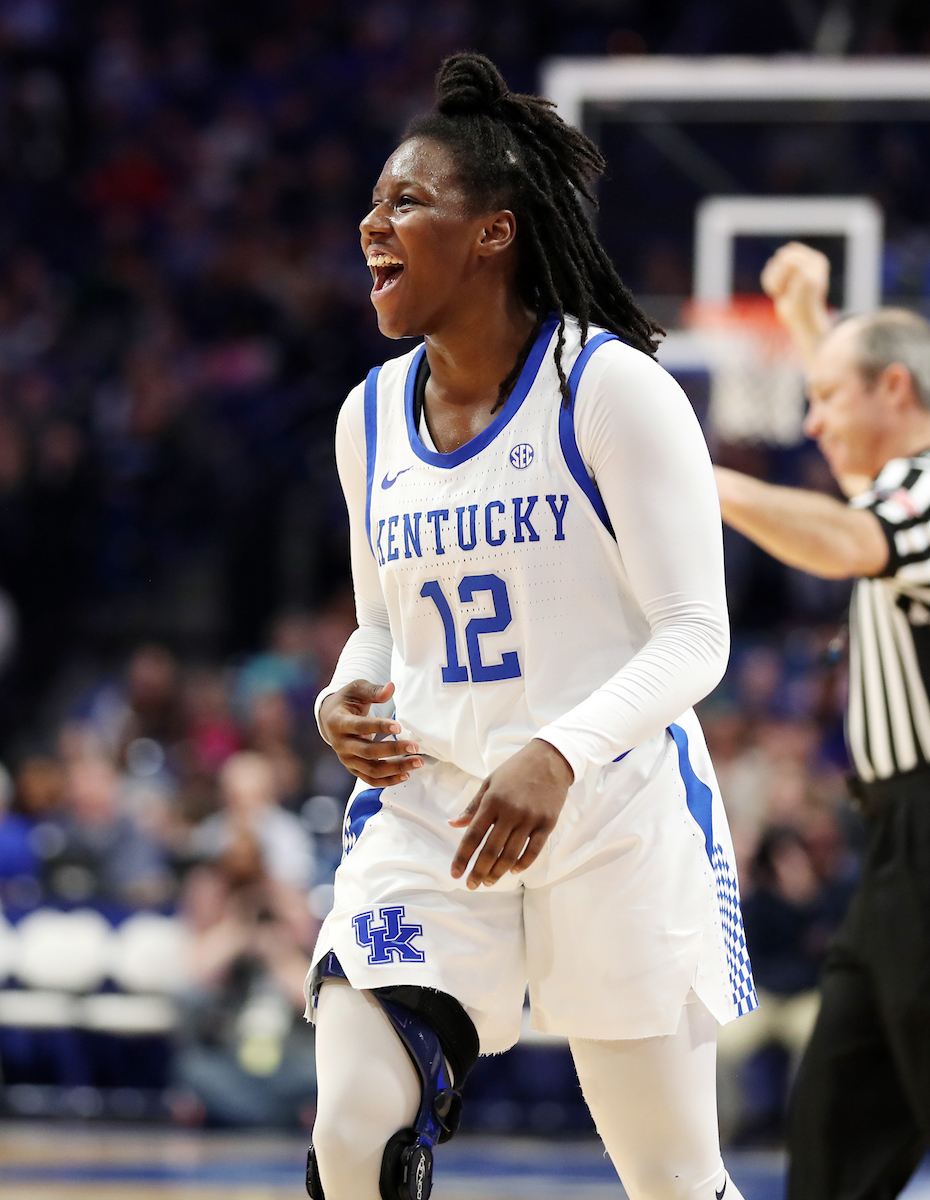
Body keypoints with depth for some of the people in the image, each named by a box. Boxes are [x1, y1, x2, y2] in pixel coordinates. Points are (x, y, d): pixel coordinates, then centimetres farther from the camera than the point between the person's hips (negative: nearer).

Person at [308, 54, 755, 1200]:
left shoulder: (612, 387, -10)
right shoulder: (371, 415, 8)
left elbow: (694, 638, -13)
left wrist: (561, 754, -29)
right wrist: (344, 699, -2)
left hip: (616, 810, -4)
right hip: (426, 805, 4)